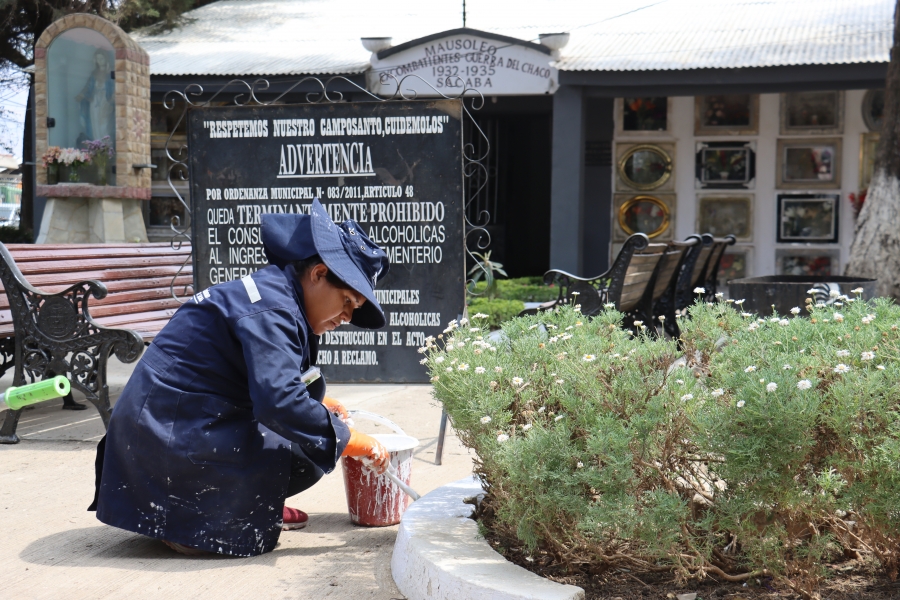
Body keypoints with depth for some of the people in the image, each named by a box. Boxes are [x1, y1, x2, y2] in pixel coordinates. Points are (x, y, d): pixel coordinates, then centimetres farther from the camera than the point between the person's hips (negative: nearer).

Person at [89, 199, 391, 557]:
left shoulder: (270, 289, 12)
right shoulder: (271, 309, -19)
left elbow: (273, 386, 24)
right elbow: (279, 403, -30)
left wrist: (319, 405, 13)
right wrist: (347, 440, -21)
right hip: (171, 442, -10)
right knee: (308, 456, -14)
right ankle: (193, 516, -7)